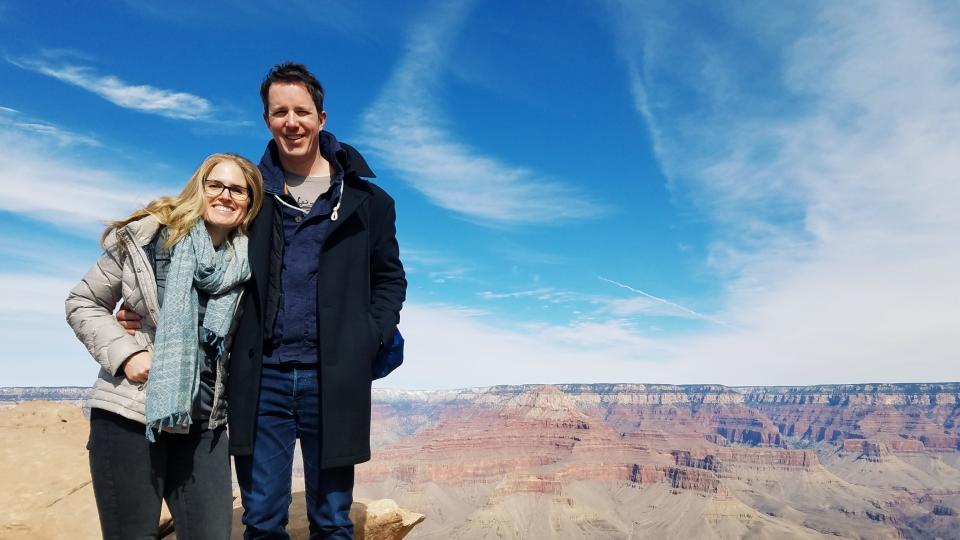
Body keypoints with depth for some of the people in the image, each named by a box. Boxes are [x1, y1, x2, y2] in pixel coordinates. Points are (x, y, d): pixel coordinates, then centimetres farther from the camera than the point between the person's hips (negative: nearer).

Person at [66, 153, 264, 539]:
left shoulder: (250, 263, 2)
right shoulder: (146, 236, -4)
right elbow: (83, 303, 3)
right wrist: (125, 353, -9)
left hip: (204, 421, 2)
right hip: (130, 413, -2)